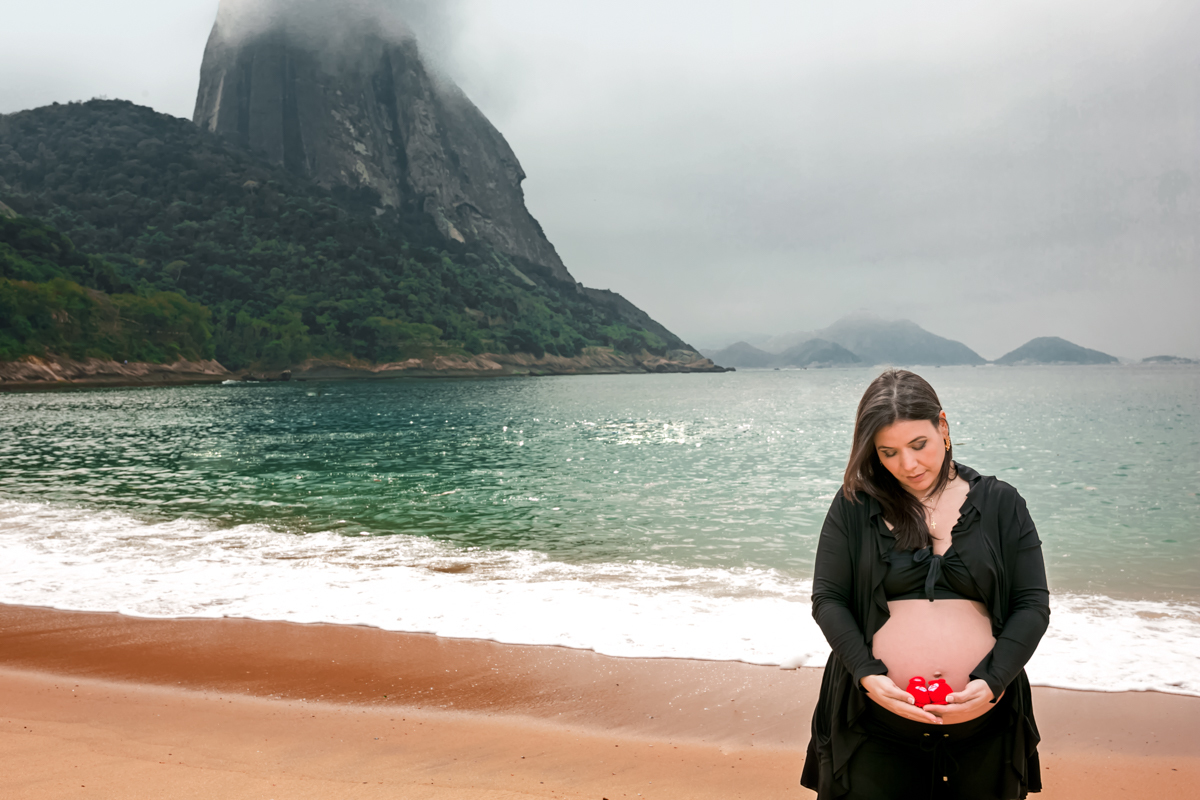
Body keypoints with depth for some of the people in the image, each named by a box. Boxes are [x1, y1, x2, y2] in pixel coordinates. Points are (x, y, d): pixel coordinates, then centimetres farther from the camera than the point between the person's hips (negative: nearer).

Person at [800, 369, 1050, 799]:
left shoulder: (1000, 503, 3)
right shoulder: (855, 505, 1)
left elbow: (1032, 605, 1)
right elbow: (827, 599, -1)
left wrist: (992, 683, -13)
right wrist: (868, 676, -14)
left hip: (983, 724, 1)